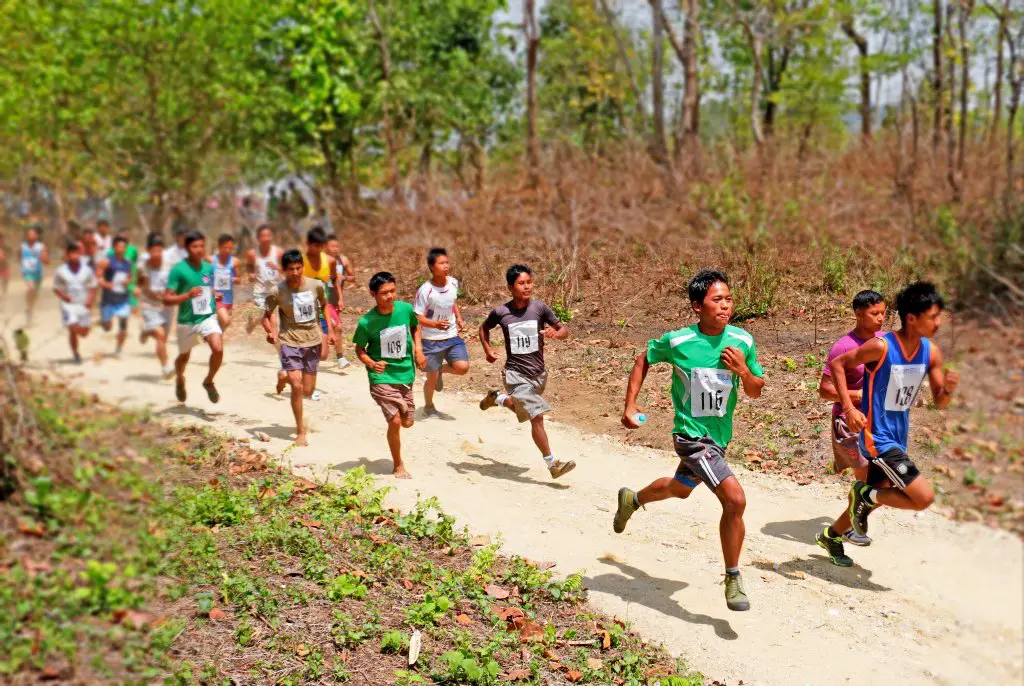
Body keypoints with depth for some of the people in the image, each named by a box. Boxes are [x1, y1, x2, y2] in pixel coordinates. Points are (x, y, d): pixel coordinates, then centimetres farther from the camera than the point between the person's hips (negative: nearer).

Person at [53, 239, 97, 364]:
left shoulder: (87, 270, -3)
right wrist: (63, 296, -18)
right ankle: (75, 353, 7)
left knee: (84, 333, 8)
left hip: (84, 305, 2)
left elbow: (93, 288, 2)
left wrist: (90, 301, -14)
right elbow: (56, 288, 2)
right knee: (73, 330, -13)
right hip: (68, 304, -2)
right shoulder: (60, 272, -5)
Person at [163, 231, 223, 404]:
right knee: (184, 356, 18)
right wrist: (188, 295, -27)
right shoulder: (178, 270, -12)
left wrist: (215, 295, 6)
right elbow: (167, 299, -15)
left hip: (207, 317, 2)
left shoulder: (209, 268, 2)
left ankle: (209, 382, 4)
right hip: (186, 320, -2)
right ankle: (179, 380, 52)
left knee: (218, 349, -22)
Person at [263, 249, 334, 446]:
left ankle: (286, 375, 44)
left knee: (308, 391, 8)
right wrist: (270, 332, -19)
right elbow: (266, 316, 0)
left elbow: (324, 305, 13)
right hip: (289, 341, -3)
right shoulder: (277, 292, -12)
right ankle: (300, 431, 3)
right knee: (297, 387, -14)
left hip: (312, 341, 3)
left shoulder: (316, 286, -6)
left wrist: (330, 329, 6)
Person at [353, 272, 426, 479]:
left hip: (405, 374, 4)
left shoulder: (406, 309, -8)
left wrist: (418, 349, 1)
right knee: (395, 421, -12)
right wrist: (370, 363, -20)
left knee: (407, 422, 9)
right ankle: (398, 466, 8)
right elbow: (359, 348, -2)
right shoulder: (366, 322, -17)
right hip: (382, 376, -4)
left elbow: (415, 327, 14)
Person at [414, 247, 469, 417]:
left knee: (462, 367, -14)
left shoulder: (454, 283, -4)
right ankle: (428, 406, 34)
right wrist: (435, 324, -33)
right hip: (431, 340, -4)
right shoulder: (425, 290, -21)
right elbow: (417, 317, -17)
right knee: (432, 378, 5)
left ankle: (442, 369, 21)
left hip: (452, 336, 4)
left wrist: (459, 318, 4)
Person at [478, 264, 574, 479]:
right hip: (516, 374, -4)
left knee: (522, 408, 26)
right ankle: (552, 464, -4)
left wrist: (556, 333, -28)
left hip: (538, 373, 4)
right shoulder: (500, 312, -9)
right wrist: (488, 350, -1)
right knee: (537, 417, -13)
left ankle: (496, 398, 55)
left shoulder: (539, 308, -8)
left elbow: (564, 330, -5)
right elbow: (484, 328, 12)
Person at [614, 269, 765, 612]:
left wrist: (743, 370, -20)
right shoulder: (677, 341, -17)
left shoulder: (743, 341, -7)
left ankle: (632, 500, 60)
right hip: (691, 434, -6)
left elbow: (756, 392, 1)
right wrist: (630, 406, -2)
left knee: (680, 489, 29)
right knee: (735, 499, -21)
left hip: (720, 435, 6)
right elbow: (643, 360, 2)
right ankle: (733, 580, -2)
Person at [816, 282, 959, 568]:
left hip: (899, 436, 8)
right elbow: (837, 364, -12)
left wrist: (949, 389, -21)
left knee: (874, 496, 20)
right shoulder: (881, 347, -21)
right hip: (877, 437, -8)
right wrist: (849, 407, -20)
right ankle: (867, 495, 8)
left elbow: (940, 403, 3)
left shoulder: (931, 352, -2)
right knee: (924, 497, -16)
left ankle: (831, 536, 41)